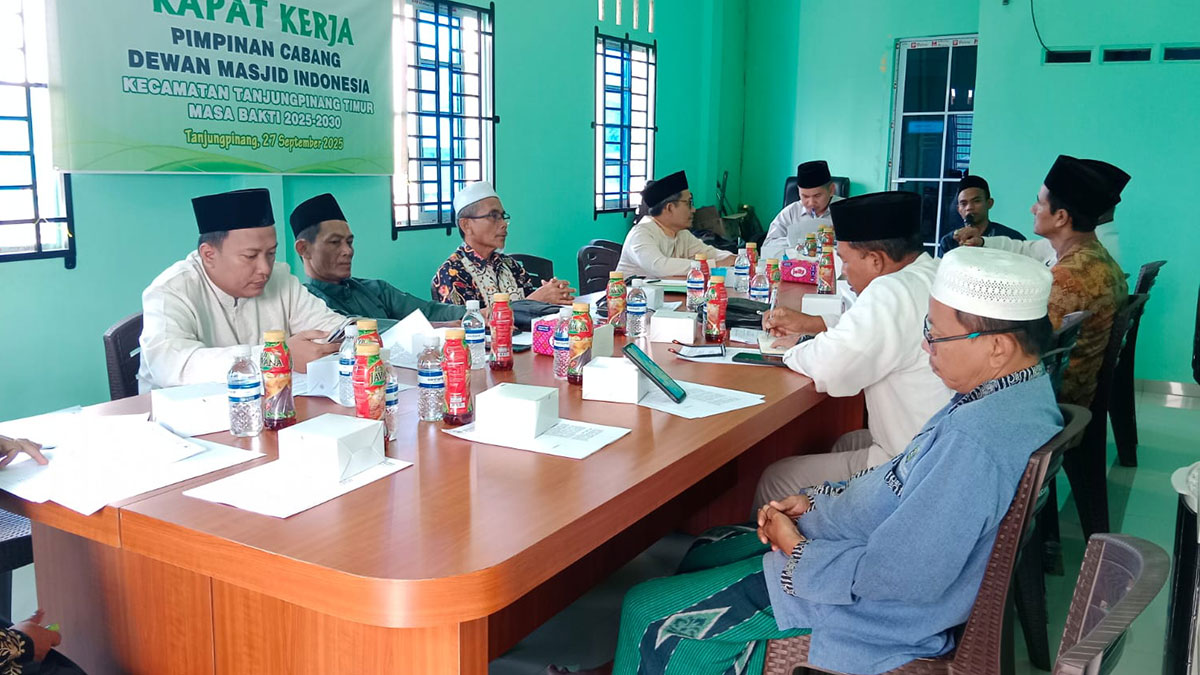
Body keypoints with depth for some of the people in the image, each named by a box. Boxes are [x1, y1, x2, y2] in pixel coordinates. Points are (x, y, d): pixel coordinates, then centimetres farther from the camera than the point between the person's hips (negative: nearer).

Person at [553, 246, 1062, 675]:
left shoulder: (976, 441, -33)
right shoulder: (1022, 389, 0)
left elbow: (895, 577, -31)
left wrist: (798, 551, -14)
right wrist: (819, 503, 2)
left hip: (872, 615, -10)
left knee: (648, 612, -1)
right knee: (710, 550, 22)